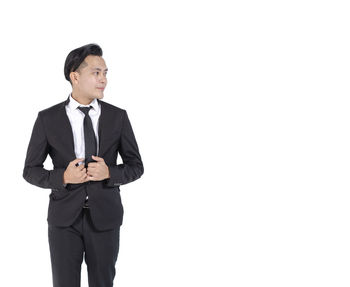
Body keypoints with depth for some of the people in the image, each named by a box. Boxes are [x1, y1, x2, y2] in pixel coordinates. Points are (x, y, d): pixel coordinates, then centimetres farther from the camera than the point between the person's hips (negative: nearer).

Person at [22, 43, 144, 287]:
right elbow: (31, 170, 1)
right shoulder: (48, 119, -3)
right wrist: (64, 177, -18)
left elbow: (136, 166, 4)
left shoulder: (118, 117, -1)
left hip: (105, 216, 1)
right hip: (64, 218, -1)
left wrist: (109, 173, -17)